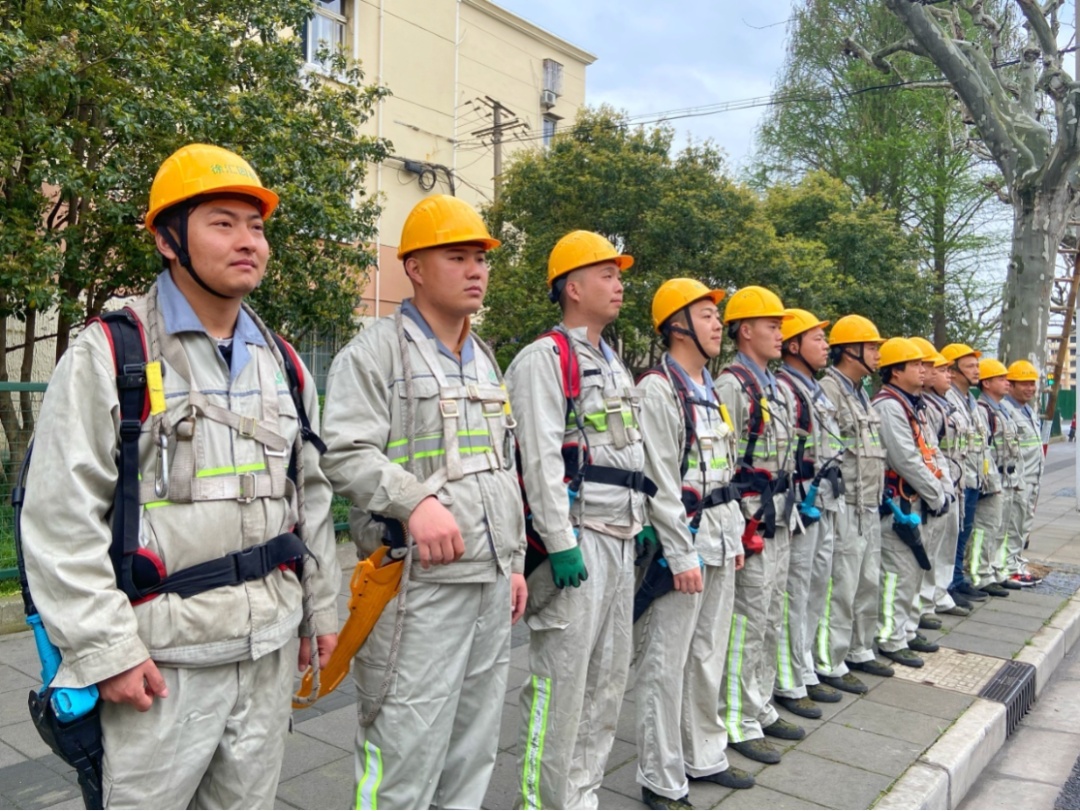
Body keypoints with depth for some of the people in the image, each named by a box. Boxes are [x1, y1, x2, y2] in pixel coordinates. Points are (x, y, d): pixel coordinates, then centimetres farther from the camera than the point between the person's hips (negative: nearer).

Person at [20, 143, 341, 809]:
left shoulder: (283, 365, 9)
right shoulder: (109, 356, -8)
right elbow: (60, 518, -11)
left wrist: (322, 608, 13)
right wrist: (106, 648, -13)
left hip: (272, 650, 5)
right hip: (162, 659, -5)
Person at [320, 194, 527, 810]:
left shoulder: (486, 361, 17)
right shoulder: (374, 353, -7)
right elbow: (346, 454, -18)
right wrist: (417, 500, -32)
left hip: (491, 582, 8)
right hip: (419, 582, -7)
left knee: (475, 748, 19)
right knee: (405, 752, 1)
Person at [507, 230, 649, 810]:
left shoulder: (614, 363, 19)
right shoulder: (545, 358, -9)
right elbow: (542, 458, -18)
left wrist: (640, 524, 17)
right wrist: (560, 543, -21)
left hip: (619, 538, 9)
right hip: (576, 538, -9)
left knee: (607, 679, 16)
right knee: (559, 681, -1)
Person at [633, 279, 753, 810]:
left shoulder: (711, 390, 15)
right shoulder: (657, 389, -13)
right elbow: (660, 483, -18)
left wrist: (735, 537, 15)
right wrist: (682, 555, -19)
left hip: (719, 540, 9)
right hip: (681, 540, -9)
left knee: (708, 657, 18)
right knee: (665, 665, 2)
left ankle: (704, 757, 34)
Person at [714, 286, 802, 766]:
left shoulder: (778, 389, 16)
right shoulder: (731, 385, -13)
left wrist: (788, 511, 19)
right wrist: (740, 522, -19)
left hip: (779, 520, 9)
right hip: (750, 519, -9)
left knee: (771, 620, 17)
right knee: (747, 624, -1)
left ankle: (761, 707, 31)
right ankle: (740, 724, 11)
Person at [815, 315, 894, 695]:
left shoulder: (860, 394, 18)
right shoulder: (827, 391, -14)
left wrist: (876, 499, 20)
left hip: (869, 508, 10)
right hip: (844, 508, -10)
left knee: (868, 584, 18)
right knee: (840, 588, -3)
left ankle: (860, 651, 32)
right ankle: (830, 664, 9)